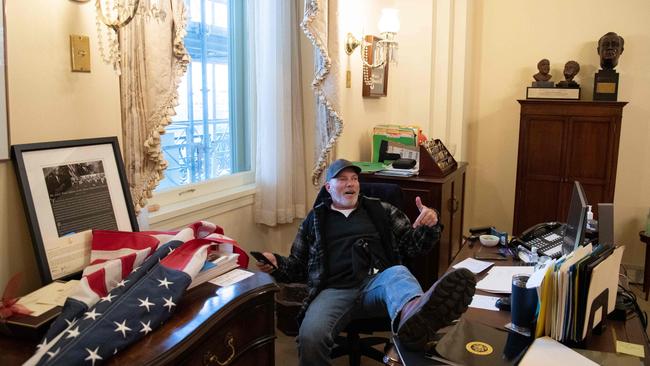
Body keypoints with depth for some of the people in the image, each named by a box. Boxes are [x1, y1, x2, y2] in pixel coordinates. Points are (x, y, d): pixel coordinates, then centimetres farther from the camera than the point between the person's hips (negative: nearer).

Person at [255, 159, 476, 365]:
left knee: (397, 273, -38)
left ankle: (412, 317, -68)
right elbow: (298, 266, 24)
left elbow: (412, 245, 19)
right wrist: (276, 264, 2)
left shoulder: (381, 210, 20)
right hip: (335, 290, 1)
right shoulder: (315, 219, 20)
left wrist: (429, 226, -2)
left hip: (377, 282, 0)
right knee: (310, 336, -32)